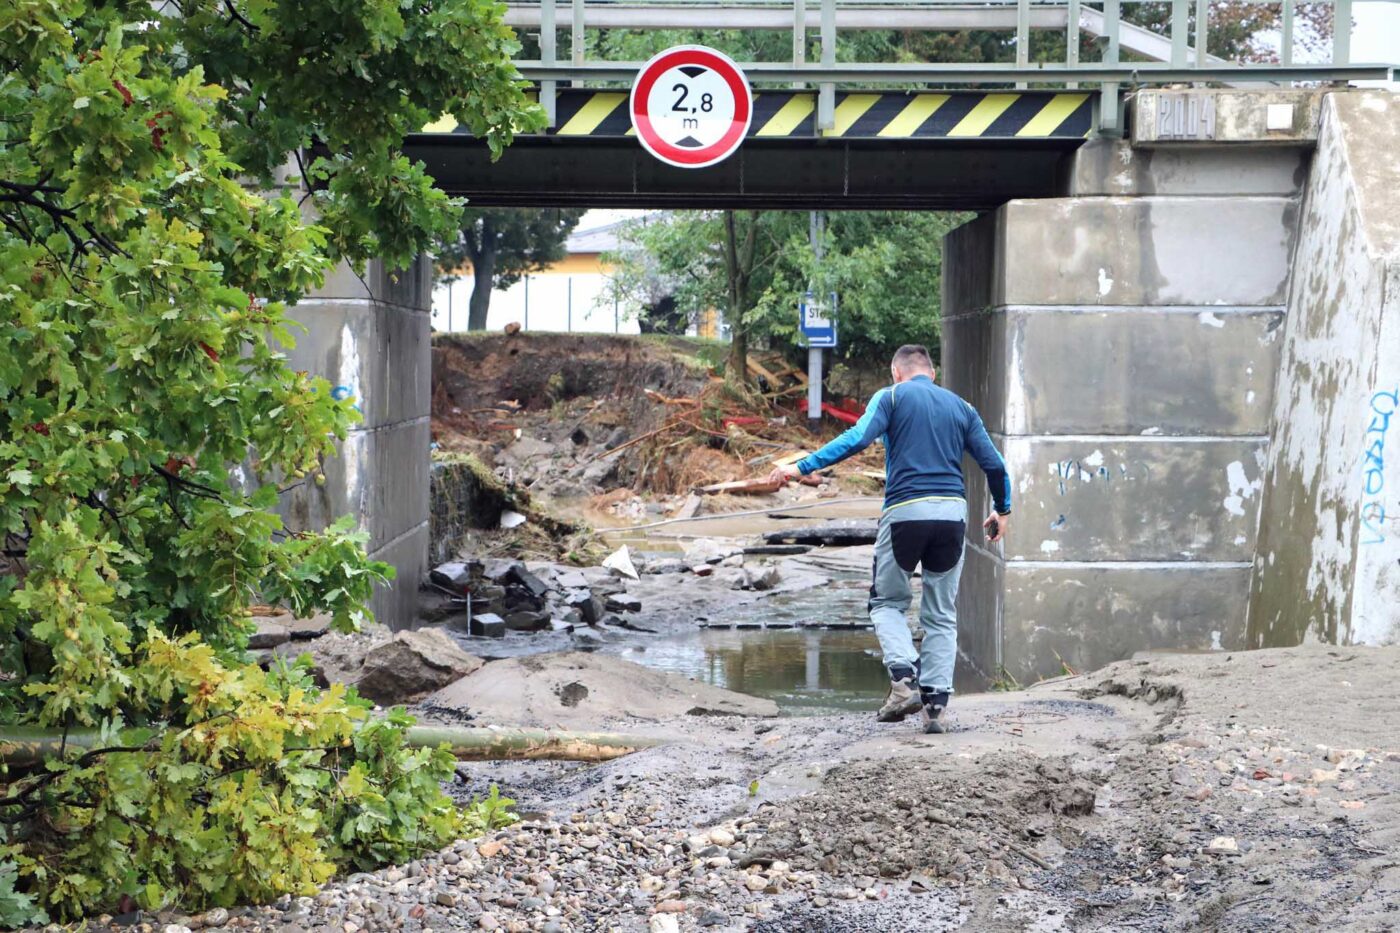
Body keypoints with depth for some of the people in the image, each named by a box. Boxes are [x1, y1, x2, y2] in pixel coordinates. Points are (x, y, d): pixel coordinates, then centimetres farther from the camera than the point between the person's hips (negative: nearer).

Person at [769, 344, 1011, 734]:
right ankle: (936, 702, 3)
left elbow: (857, 438, -10)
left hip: (905, 511, -3)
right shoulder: (961, 407, 17)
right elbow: (994, 464, 14)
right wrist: (1002, 510, 29)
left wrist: (802, 467, -9)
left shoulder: (892, 397, 6)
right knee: (941, 615, 11)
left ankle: (904, 677, -9)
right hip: (953, 512, 3)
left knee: (887, 602, 13)